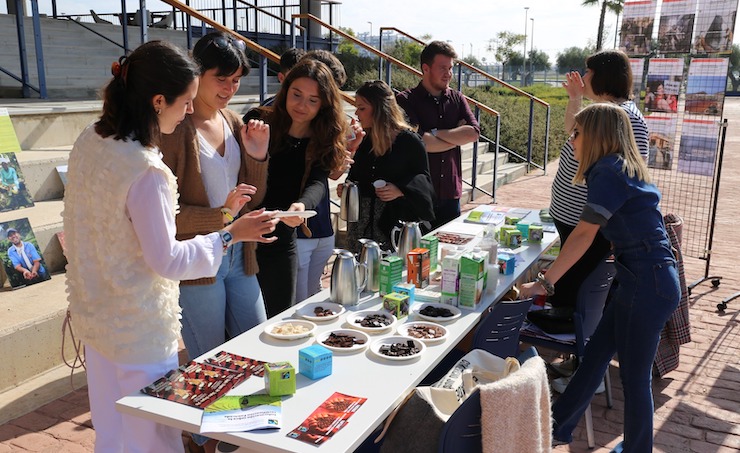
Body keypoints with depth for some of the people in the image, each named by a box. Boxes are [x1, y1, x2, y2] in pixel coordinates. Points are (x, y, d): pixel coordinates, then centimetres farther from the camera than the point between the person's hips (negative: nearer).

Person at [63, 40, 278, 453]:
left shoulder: (89, 142, -1)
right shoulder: (147, 172, -28)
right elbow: (167, 260, -20)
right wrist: (231, 235, -13)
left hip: (93, 313, 8)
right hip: (138, 329, -8)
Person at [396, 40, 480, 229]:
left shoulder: (457, 99, 9)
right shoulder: (406, 100, -6)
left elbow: (474, 132, -5)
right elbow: (417, 142, -19)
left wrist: (435, 133, -13)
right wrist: (457, 137, -6)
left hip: (450, 194, 4)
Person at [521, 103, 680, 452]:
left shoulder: (609, 172, -15)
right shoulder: (622, 169, 13)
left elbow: (584, 234, -21)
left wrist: (545, 283, -18)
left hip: (648, 283, -10)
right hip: (645, 279, 10)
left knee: (634, 375, 5)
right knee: (595, 353, 16)